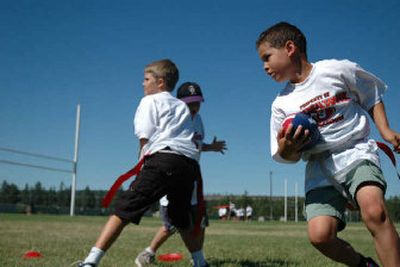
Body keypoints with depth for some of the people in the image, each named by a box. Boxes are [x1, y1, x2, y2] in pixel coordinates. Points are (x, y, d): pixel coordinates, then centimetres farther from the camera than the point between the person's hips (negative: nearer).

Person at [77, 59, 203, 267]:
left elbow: (145, 138, 5)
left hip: (164, 158, -6)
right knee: (181, 221, 22)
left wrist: (143, 162, 15)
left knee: (124, 209, -10)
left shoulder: (150, 101, 14)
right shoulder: (182, 106, 30)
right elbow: (192, 137, 18)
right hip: (190, 164, 6)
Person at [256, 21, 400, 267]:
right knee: (320, 235, -16)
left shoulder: (338, 70, -1)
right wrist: (286, 149, -15)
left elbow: (372, 96, 14)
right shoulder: (281, 104, 5)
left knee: (374, 211, -31)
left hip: (356, 152, -2)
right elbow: (289, 157, 8)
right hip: (320, 166, 3)